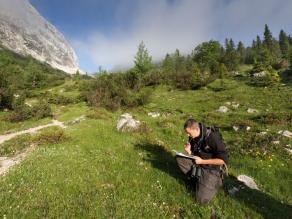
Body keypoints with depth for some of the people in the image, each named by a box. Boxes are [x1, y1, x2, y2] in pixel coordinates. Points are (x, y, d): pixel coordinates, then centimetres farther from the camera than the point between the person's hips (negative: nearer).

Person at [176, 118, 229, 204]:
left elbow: (224, 160, -24)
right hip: (199, 162, 6)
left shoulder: (213, 138, -27)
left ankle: (216, 181, 13)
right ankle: (196, 178, 3)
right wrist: (189, 152, -17)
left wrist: (202, 161, -25)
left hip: (212, 168, -6)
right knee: (179, 158, -12)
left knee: (202, 199, -11)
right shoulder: (193, 137, -6)